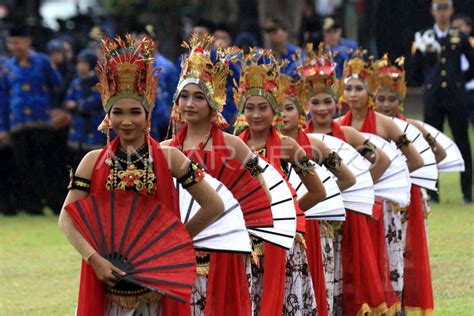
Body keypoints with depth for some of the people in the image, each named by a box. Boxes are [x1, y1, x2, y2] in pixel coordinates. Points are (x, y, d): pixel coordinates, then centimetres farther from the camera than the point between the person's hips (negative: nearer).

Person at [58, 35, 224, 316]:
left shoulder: (168, 158, 0)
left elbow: (214, 206, 0)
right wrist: (94, 258, -14)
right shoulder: (94, 161, 4)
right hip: (108, 277, 1)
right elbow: (67, 218, -1)